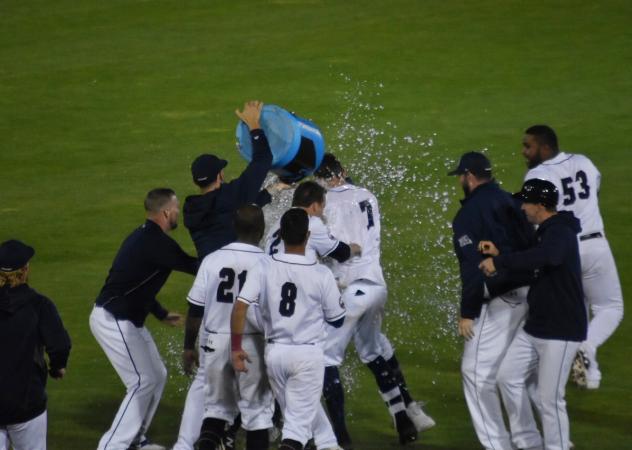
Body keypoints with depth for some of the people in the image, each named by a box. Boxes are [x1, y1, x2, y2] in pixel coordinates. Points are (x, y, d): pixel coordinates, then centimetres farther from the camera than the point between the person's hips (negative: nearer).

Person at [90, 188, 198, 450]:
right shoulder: (157, 242, -20)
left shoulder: (143, 237, 13)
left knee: (157, 376, 17)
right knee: (143, 381, -10)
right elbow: (192, 266, -18)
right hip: (113, 321, -10)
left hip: (127, 321, 10)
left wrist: (161, 315, 25)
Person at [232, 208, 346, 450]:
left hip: (274, 352, 3)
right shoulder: (321, 274, -11)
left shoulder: (264, 267, -7)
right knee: (299, 418, -1)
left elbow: (240, 306, -14)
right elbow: (337, 320, 0)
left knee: (306, 407, 22)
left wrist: (236, 347, -5)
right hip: (308, 353, -3)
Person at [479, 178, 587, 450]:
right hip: (534, 327, 10)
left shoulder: (561, 233, -19)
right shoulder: (544, 232, 13)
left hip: (561, 331, -10)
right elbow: (532, 265, 25)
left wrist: (499, 262, -36)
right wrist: (500, 254, 8)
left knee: (550, 399, -8)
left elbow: (546, 257, -41)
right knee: (508, 377, 13)